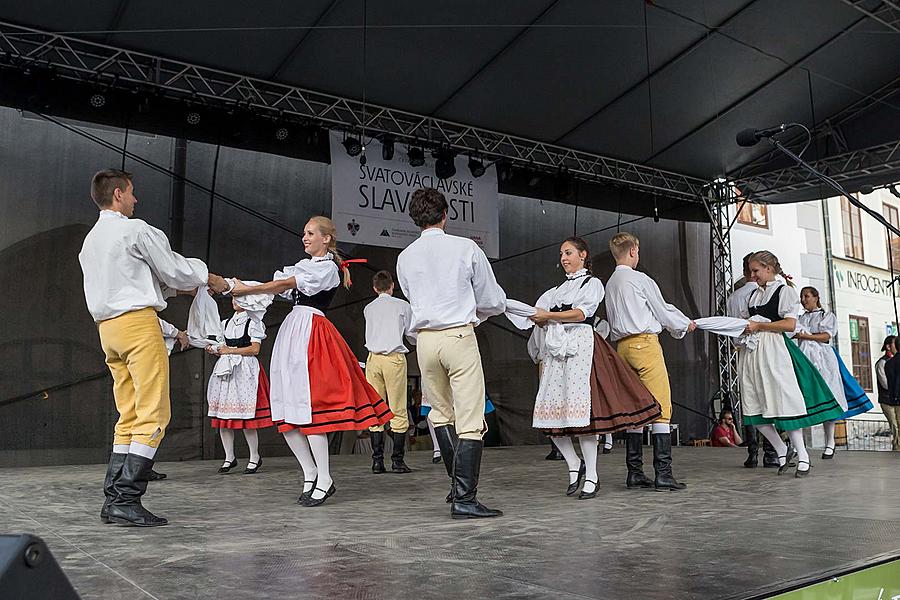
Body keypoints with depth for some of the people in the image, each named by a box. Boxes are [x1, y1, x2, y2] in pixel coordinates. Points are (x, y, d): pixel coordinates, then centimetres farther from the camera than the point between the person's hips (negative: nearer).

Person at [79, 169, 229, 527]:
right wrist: (207, 277, 15)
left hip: (107, 328, 9)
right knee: (152, 414, -9)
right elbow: (173, 270, -2)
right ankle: (126, 500, -14)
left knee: (128, 416, 10)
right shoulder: (136, 230, -5)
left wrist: (179, 286, 27)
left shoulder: (90, 241, 21)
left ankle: (112, 500, 8)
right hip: (138, 322, -9)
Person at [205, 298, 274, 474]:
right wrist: (214, 349, 3)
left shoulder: (253, 322, 0)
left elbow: (255, 349, -9)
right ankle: (229, 457, 12)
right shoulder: (226, 323, 19)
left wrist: (231, 350, -9)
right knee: (223, 417, 2)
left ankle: (255, 458, 4)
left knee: (246, 418, -8)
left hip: (245, 371, -6)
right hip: (225, 370, 6)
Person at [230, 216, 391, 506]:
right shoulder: (304, 264, 23)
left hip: (311, 332, -8)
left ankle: (324, 479, -5)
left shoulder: (328, 268, -1)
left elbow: (285, 285, -9)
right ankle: (310, 473, 12)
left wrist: (247, 290, -11)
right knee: (288, 412, 3)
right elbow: (277, 283, 9)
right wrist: (239, 288, -5)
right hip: (292, 330, 8)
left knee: (308, 405, -12)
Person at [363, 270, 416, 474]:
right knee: (398, 410, 1)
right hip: (394, 357, -3)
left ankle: (377, 461, 4)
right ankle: (397, 461, 0)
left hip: (373, 358, 3)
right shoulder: (402, 305, 4)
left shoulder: (368, 309, 13)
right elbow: (412, 334, 9)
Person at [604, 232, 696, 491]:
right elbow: (662, 309, 0)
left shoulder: (610, 284, 17)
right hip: (645, 342, -8)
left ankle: (635, 472, 9)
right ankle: (663, 473, -10)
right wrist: (686, 323, 19)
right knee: (661, 407, -7)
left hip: (623, 345, 8)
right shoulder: (639, 279, -5)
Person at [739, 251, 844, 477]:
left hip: (774, 349, -7)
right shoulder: (755, 293, 19)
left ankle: (802, 455, 2)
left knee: (784, 403, -9)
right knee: (754, 407, 3)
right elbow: (744, 318, 31)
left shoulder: (784, 290, -1)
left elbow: (790, 324, -11)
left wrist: (758, 325, -11)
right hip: (752, 350, 7)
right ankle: (782, 450, 16)